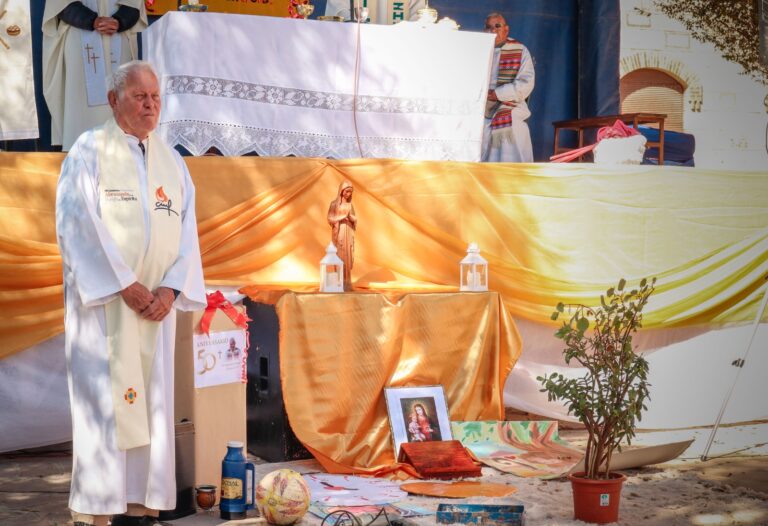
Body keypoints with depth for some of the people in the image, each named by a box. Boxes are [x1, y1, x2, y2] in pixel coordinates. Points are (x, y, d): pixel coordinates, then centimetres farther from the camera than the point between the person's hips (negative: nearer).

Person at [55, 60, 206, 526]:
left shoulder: (172, 161, 14)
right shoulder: (89, 151, 0)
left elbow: (187, 230, 9)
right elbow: (78, 224, -10)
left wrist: (171, 288, -6)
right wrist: (124, 284, -15)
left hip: (157, 304, 5)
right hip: (102, 299, -5)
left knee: (151, 400, 3)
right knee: (102, 400, -7)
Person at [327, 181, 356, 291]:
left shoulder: (350, 204, 11)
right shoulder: (334, 203, -3)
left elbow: (354, 219, 9)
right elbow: (330, 219, -6)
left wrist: (351, 217, -14)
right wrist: (341, 218, -21)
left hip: (348, 233, 5)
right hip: (338, 233, -5)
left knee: (348, 257, 2)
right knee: (339, 257, -8)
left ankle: (346, 283, 6)